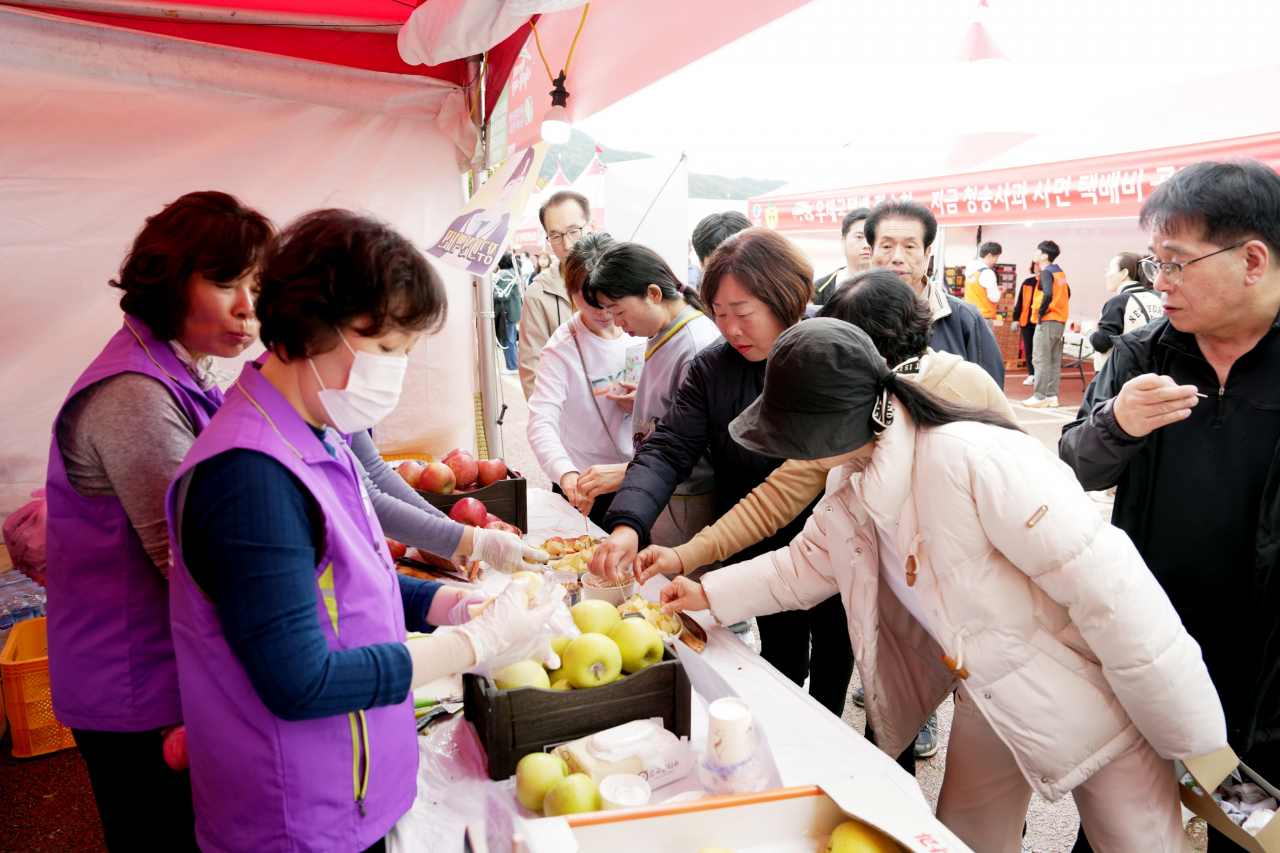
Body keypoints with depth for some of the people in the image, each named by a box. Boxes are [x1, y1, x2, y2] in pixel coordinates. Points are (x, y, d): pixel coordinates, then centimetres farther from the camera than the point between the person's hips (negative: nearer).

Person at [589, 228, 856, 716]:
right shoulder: (711, 369, -6)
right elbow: (668, 449, -14)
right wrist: (627, 524, -32)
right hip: (762, 558, 2)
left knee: (833, 656, 19)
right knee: (781, 659, 17)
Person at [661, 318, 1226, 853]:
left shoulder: (976, 459, -32)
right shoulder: (852, 482, -5)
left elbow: (1110, 588, -30)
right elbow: (807, 564, 13)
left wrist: (1197, 738, -23)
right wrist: (710, 594, 7)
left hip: (1089, 694, -7)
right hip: (991, 695, 7)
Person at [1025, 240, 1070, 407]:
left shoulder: (1046, 272, -12)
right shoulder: (1060, 272, 14)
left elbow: (1048, 294, -27)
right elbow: (1067, 293, 21)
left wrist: (1041, 312, -15)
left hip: (1047, 321, -9)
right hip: (1060, 321, 9)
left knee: (1041, 359, -5)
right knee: (1055, 360, 10)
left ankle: (1039, 397, -4)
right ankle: (1052, 396, 13)